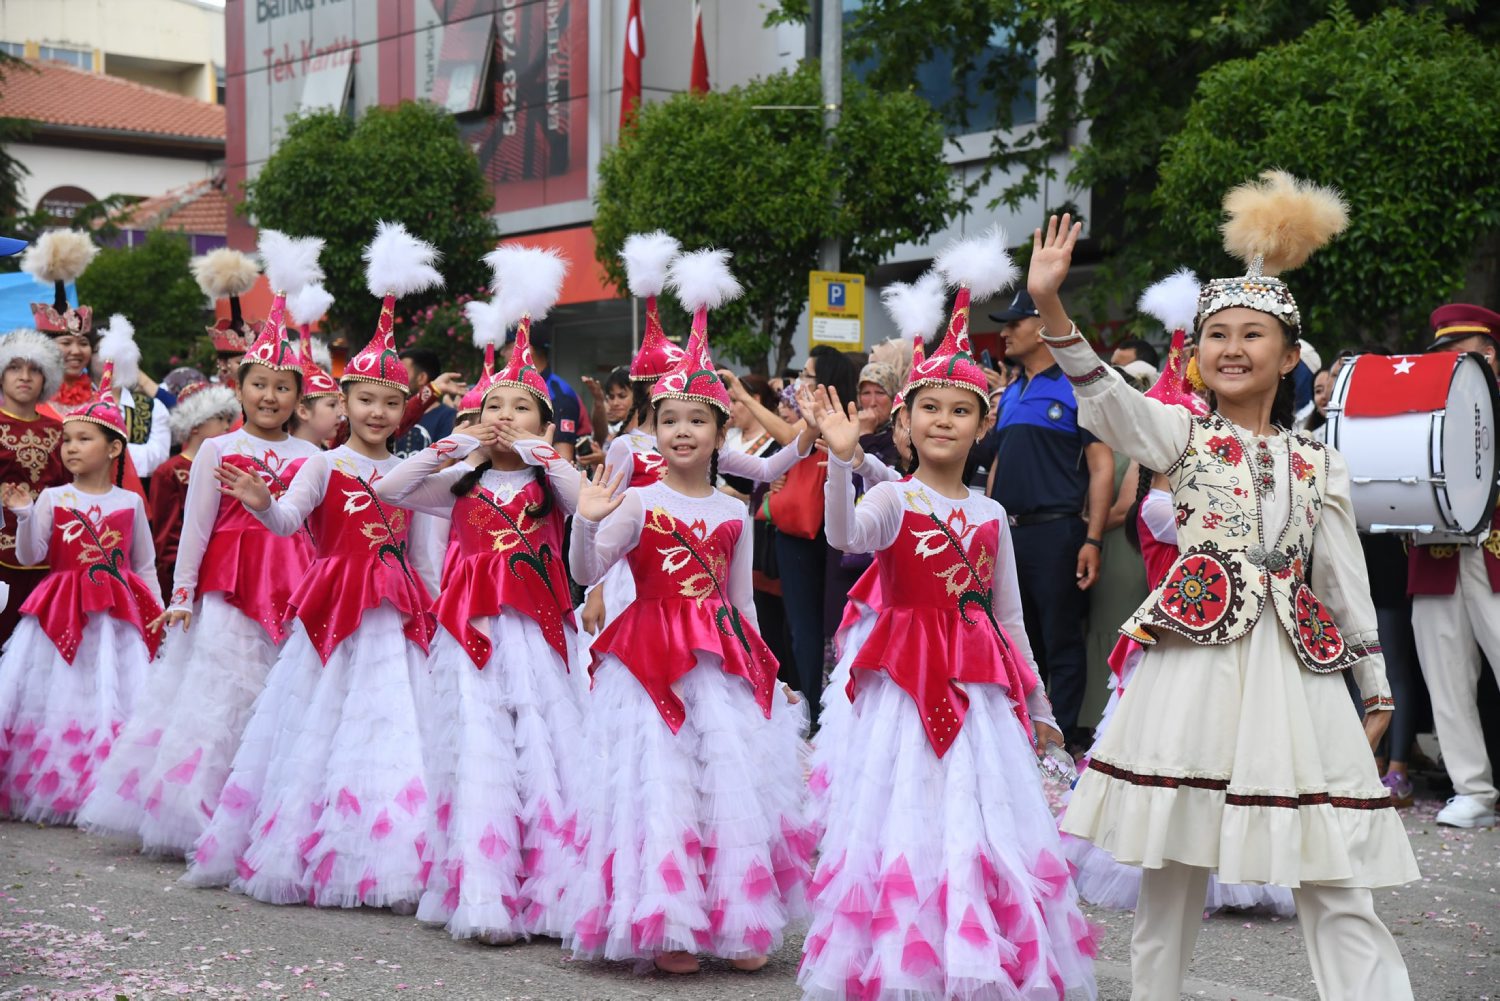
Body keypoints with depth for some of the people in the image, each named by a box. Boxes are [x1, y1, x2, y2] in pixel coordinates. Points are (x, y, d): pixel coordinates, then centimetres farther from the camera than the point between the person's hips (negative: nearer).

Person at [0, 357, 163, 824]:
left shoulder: (130, 503, 6)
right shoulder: (52, 499, 2)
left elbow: (145, 567, 13)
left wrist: (160, 615, 9)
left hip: (119, 615, 1)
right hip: (61, 612, -1)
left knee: (113, 698, -3)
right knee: (58, 698, -1)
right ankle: (45, 789, 6)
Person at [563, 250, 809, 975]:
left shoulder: (734, 513, 9)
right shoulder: (637, 502, -2)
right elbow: (585, 574, -13)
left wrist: (761, 664, 15)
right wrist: (588, 522, -31)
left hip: (725, 660, 3)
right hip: (651, 658, -3)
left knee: (732, 780, 1)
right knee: (661, 780, -5)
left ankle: (736, 919, 10)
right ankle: (665, 924, 3)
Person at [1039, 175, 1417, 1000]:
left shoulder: (1318, 464, 12)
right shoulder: (1181, 434, 5)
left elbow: (1345, 578, 16)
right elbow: (1103, 395, -13)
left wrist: (1375, 686, 16)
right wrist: (1050, 306, -28)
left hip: (1295, 671, 2)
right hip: (1195, 661, -1)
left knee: (1334, 880, -1)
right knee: (1170, 862, 4)